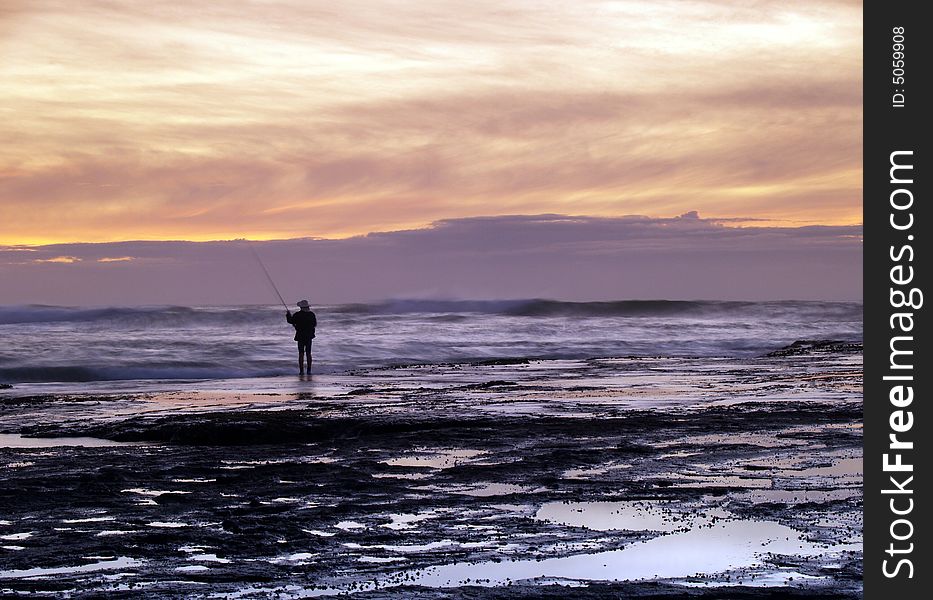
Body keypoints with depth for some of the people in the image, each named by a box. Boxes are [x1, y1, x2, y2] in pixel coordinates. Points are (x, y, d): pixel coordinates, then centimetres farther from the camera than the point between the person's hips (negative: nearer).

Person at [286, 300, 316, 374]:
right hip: (309, 336, 3)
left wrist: (288, 314, 16)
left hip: (300, 336, -3)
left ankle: (301, 371, -4)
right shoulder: (311, 314, -3)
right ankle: (309, 370, 10)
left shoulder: (297, 315, -13)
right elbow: (314, 324, 7)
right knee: (308, 353, 11)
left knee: (301, 354, 1)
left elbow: (290, 321, -1)